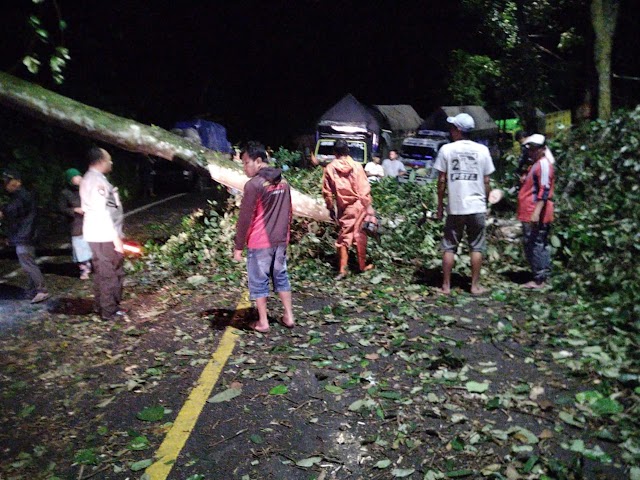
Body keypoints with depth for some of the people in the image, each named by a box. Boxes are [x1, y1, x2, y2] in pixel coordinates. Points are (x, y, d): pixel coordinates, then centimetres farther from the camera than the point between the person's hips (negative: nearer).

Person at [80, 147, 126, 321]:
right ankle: (110, 311, 4)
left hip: (95, 234, 10)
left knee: (101, 272, 17)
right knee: (112, 273, -2)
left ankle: (101, 306, 26)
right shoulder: (97, 180, -16)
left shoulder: (88, 178, 15)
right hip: (105, 235, -10)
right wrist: (116, 237, -20)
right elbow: (103, 211, -21)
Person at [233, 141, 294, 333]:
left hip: (259, 242, -7)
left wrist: (238, 246, -8)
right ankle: (289, 316, 22)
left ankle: (263, 322, 13)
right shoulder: (283, 182, 7)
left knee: (258, 281, 6)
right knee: (281, 276, 17)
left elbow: (245, 219, -14)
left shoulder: (253, 184, -15)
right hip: (280, 240, 7)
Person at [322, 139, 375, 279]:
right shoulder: (356, 166, -5)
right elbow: (364, 188, -5)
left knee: (344, 236, 7)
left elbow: (327, 192, 0)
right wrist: (368, 205, 2)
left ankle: (342, 269, 4)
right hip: (358, 205, 0)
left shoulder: (330, 169, -3)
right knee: (360, 235, 11)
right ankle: (362, 265, 21)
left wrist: (330, 208, 10)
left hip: (343, 208, 0)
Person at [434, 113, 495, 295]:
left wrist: (440, 206, 6)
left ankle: (446, 285, 11)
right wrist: (484, 201, 15)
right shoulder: (482, 150, 1)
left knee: (449, 247, 8)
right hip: (477, 206, 1)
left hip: (455, 207, -1)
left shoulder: (446, 149, -4)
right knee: (477, 247, 10)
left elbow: (442, 181, -3)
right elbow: (486, 181, 3)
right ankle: (475, 285, 14)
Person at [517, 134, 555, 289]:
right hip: (529, 214, 10)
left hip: (536, 215, -10)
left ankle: (539, 279, -2)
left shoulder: (543, 164, -12)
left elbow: (544, 191, -20)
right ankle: (541, 275, 22)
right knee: (539, 245, 14)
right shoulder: (535, 164, 19)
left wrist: (537, 212, -25)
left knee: (536, 245, -7)